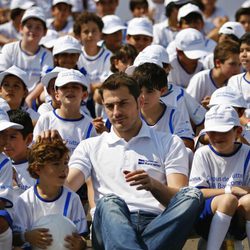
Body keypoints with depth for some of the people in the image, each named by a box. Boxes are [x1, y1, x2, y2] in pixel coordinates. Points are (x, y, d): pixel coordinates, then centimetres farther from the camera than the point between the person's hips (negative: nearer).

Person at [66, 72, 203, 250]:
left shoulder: (170, 144, 20)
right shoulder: (91, 147, 25)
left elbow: (179, 199, 7)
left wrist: (153, 185, -14)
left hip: (157, 225, 1)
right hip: (111, 226, 0)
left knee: (193, 197, -30)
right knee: (110, 202, -35)